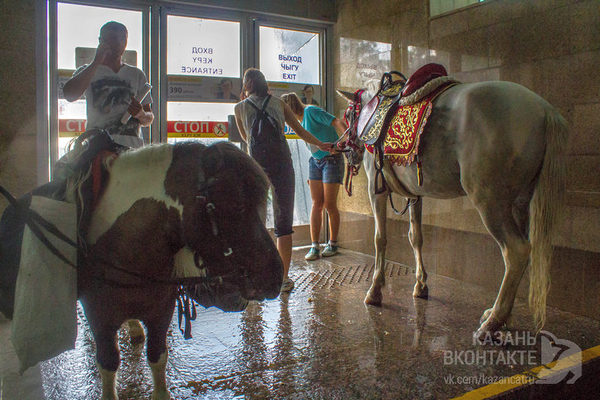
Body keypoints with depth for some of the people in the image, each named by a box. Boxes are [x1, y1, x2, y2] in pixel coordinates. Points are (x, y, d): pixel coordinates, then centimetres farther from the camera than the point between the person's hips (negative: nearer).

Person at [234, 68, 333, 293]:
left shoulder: (240, 108, 11)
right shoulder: (279, 103, 14)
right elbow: (300, 131, 19)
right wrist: (321, 145, 32)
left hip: (257, 163, 0)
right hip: (281, 161, 1)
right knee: (284, 221, 4)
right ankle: (284, 277, 4)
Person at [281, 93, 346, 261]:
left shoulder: (311, 111, -14)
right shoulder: (302, 120, 10)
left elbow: (338, 123, -22)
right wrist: (311, 174, 16)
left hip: (332, 160, -8)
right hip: (315, 162, 8)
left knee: (330, 205, -1)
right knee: (316, 204, 2)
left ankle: (333, 244, 15)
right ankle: (314, 246, 4)